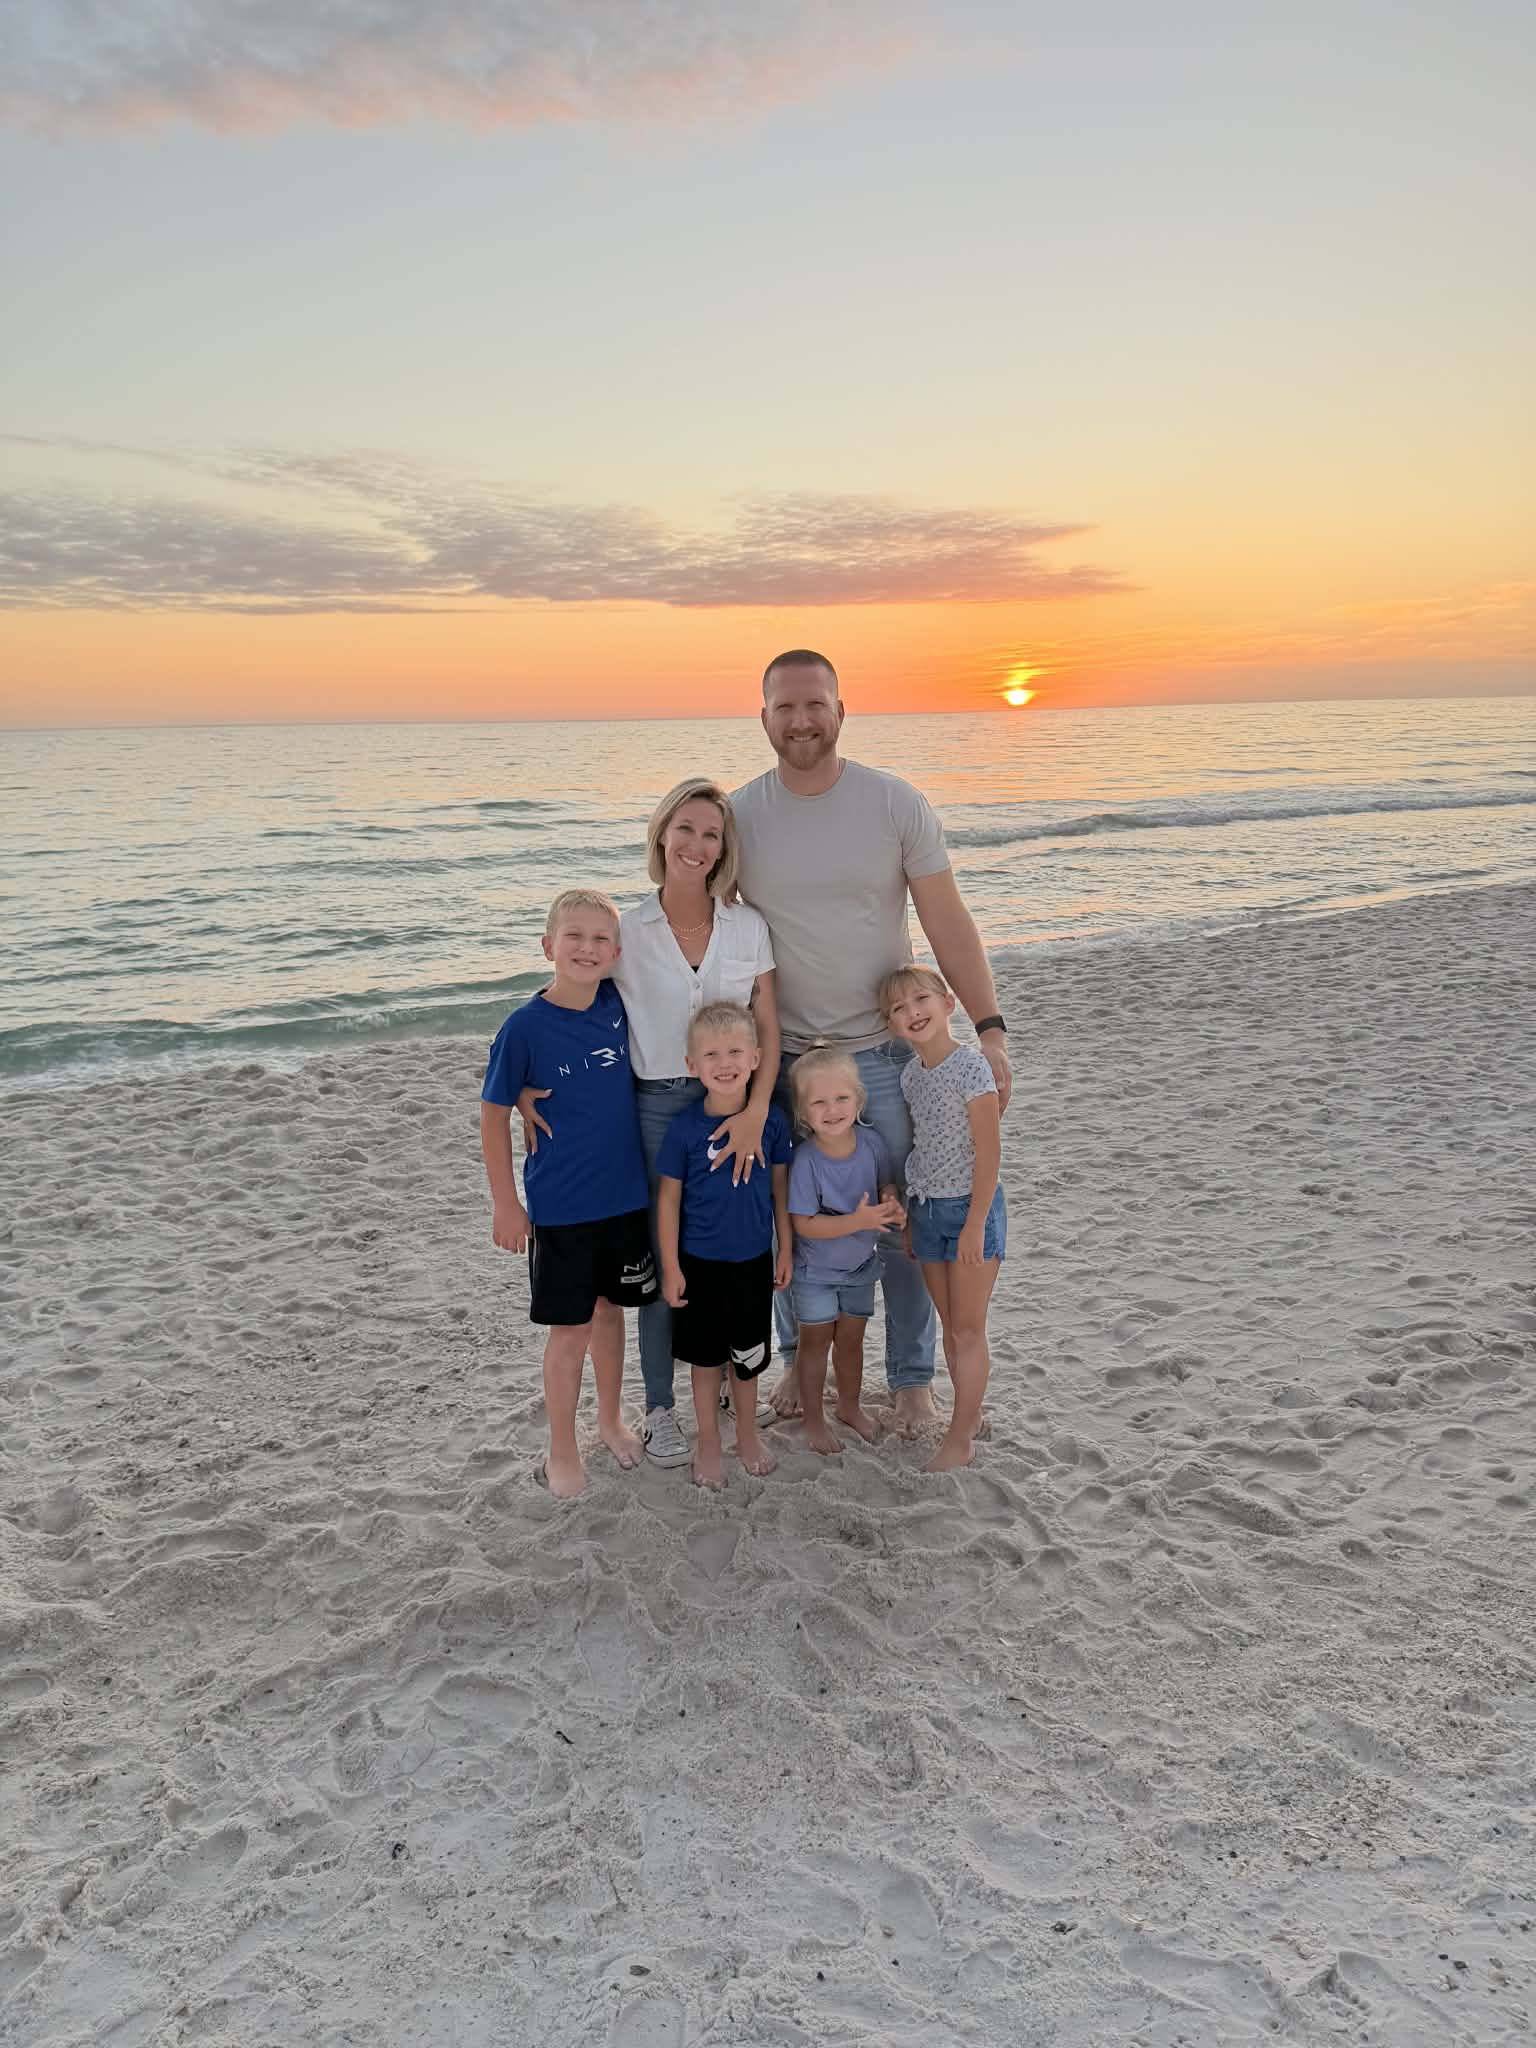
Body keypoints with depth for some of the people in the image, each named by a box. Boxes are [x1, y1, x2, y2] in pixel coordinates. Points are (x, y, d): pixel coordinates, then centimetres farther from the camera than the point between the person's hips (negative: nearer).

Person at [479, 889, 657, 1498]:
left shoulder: (616, 1004, -5)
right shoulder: (526, 1026, -16)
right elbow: (494, 1113, -8)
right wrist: (505, 1203, -7)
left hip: (625, 1195, 4)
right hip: (559, 1207, -4)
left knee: (610, 1309, 19)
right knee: (570, 1328, 6)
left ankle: (610, 1419, 39)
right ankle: (561, 1451, 25)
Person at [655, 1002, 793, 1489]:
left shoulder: (771, 1120, -9)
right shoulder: (685, 1127, -15)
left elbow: (780, 1188, 2)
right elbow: (668, 1198, -8)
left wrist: (785, 1249, 6)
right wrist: (671, 1267, -8)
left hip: (753, 1260, 2)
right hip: (700, 1261, -2)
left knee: (748, 1355, 17)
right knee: (706, 1357, 13)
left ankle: (748, 1435, 39)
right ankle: (708, 1443, 32)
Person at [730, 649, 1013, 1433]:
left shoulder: (896, 804, -6)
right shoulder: (738, 816, -2)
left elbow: (948, 924, -5)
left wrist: (990, 1028, -11)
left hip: (883, 1052, -1)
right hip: (782, 1058, 2)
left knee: (899, 1220, 8)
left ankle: (911, 1377, 26)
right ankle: (802, 1359, 34)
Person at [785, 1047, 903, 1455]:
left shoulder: (871, 1141, -15)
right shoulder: (806, 1158, -28)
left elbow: (886, 1183, 2)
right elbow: (804, 1223, -26)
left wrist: (891, 1204, -21)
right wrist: (858, 1221, -36)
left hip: (860, 1263, 4)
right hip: (816, 1270, -4)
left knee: (851, 1338, 20)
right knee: (815, 1341, 11)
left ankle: (850, 1406, 43)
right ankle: (814, 1418, 31)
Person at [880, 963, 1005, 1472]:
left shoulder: (969, 1066, -16)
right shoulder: (911, 1075, 5)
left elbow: (989, 1149, -17)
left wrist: (975, 1223, -18)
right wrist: (910, 1215, 14)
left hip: (970, 1206, -7)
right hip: (927, 1209, 7)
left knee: (968, 1330, 1)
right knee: (950, 1327, 15)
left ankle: (960, 1438, 9)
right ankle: (970, 1416, 28)